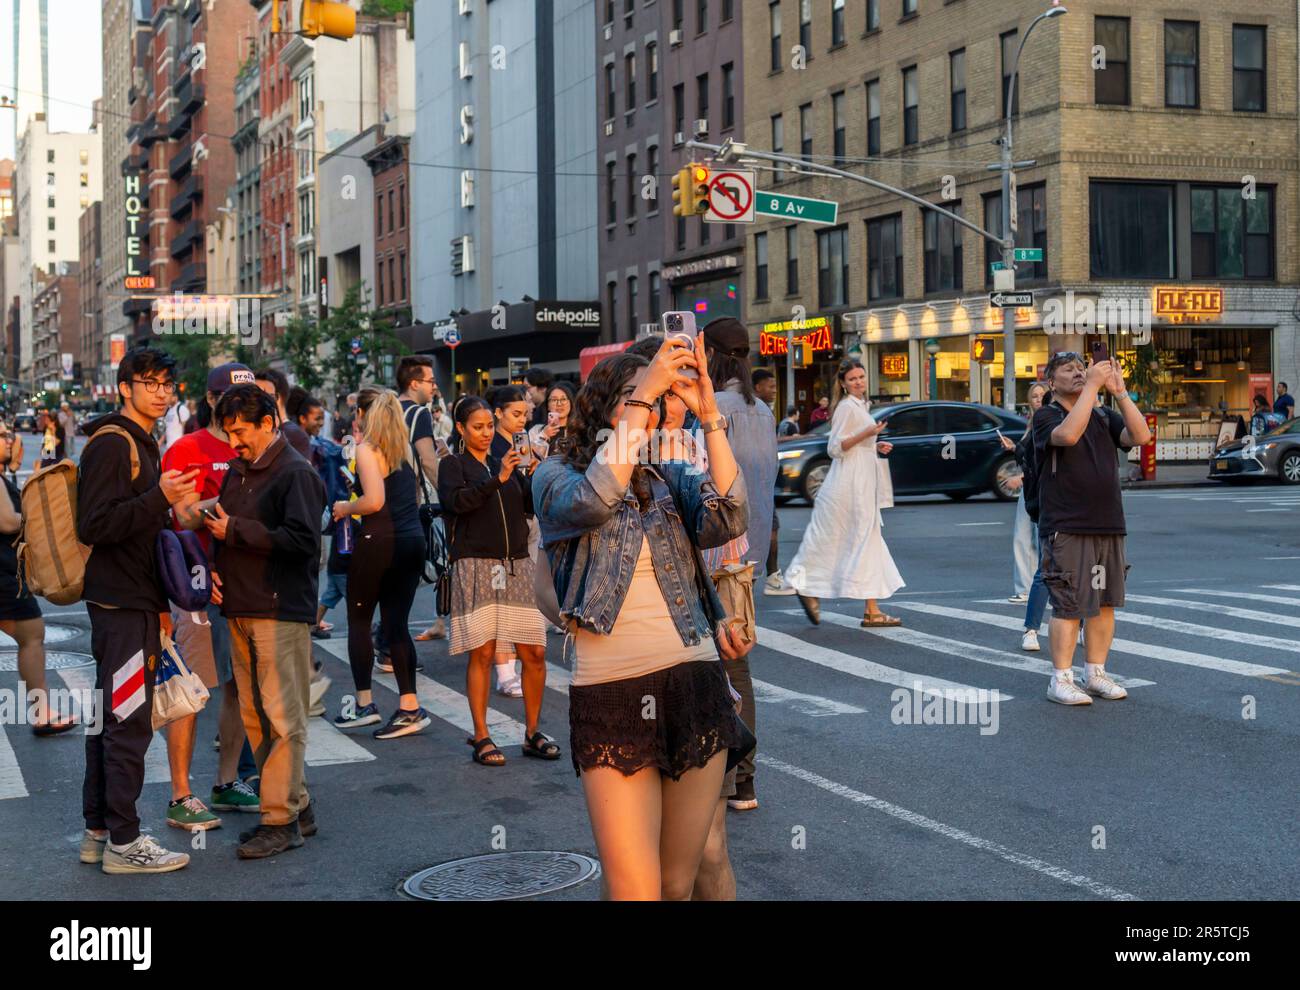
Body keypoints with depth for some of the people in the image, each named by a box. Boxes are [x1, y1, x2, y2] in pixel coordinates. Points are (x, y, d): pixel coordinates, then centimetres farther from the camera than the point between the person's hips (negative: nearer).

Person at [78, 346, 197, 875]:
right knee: (128, 721, -6)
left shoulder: (139, 444, 18)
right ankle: (123, 841, 0)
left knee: (109, 718, 14)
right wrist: (159, 497, -27)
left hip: (130, 600, 10)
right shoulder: (112, 444, -14)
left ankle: (99, 831, 21)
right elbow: (94, 525, -22)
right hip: (122, 603, -10)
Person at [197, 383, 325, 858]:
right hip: (240, 608, 9)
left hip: (281, 613, -9)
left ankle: (281, 820, -1)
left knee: (282, 718, -6)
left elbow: (301, 539, -20)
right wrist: (215, 569, 9)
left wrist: (235, 531, -15)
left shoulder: (295, 473, -10)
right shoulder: (238, 470, 17)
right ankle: (297, 806, 20)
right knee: (255, 716, 11)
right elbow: (222, 523, 28)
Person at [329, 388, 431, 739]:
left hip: (379, 540, -6)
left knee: (358, 620, 9)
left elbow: (374, 500, -19)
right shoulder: (405, 447, 12)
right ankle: (409, 708, 2)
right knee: (396, 624, 8)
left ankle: (364, 704, 11)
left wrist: (346, 508, -1)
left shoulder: (367, 448, -9)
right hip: (413, 539, 6)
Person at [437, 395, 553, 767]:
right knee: (482, 652, -6)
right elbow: (456, 501, -14)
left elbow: (531, 507, 10)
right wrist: (498, 479, -22)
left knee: (534, 652, 0)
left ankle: (532, 732, 12)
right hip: (475, 565, -4)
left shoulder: (505, 463, 18)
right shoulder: (453, 465, 5)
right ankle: (481, 737, 3)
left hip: (517, 565, 4)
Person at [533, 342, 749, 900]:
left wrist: (709, 415, -12)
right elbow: (593, 502, -18)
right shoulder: (556, 478, 5)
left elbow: (728, 523, -7)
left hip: (696, 686, 3)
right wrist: (641, 392, -18)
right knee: (634, 890, -10)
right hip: (611, 696, -3)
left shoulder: (671, 478, 12)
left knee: (679, 884, 10)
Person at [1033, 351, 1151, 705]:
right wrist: (1092, 386, -22)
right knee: (1068, 606, -6)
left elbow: (1140, 436, -3)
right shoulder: (1046, 416, -2)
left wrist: (1120, 392, -9)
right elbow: (1068, 434, -24)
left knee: (1105, 603, 9)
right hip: (1066, 528, -6)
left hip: (1109, 526, 6)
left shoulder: (1104, 417, 14)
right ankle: (1061, 680, 1)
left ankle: (1096, 674, 19)